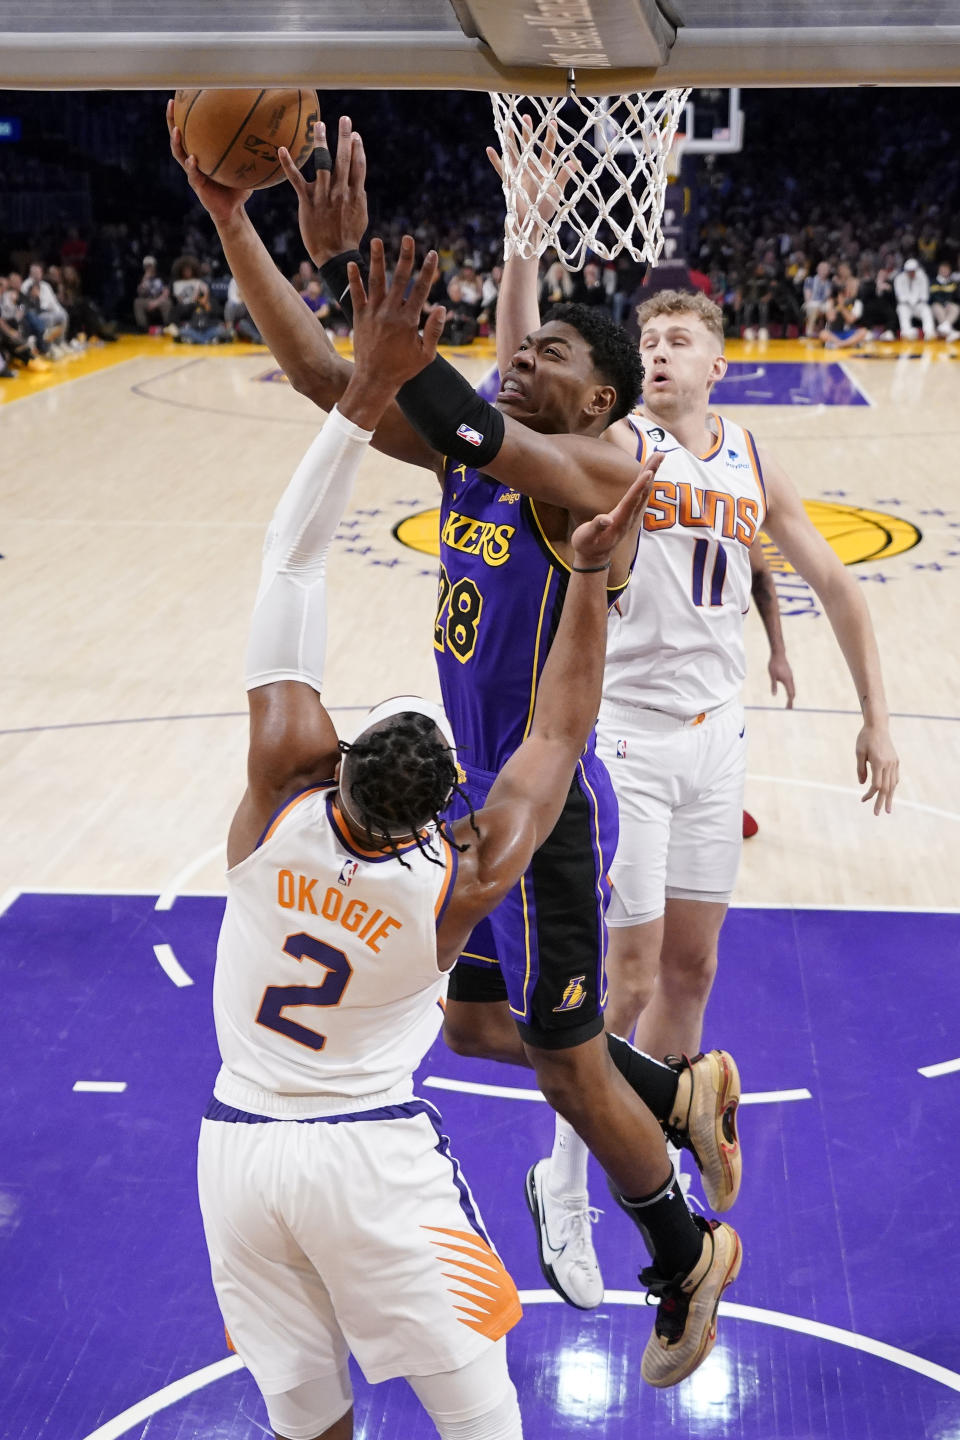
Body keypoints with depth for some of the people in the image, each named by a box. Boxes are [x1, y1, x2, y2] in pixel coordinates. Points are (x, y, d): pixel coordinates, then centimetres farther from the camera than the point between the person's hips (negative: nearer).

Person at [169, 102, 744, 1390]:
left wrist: (350, 263, -36)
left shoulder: (600, 466, -18)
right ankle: (685, 1092, 42)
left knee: (565, 1061, 7)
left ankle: (688, 1261, 34)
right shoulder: (475, 453, 4)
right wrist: (233, 219, -12)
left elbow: (460, 424, -36)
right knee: (468, 1015, 22)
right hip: (473, 791, 8)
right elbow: (323, 376, -2)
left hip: (545, 804, -8)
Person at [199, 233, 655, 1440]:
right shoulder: (462, 881, -18)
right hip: (375, 1162, -3)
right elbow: (559, 732, -1)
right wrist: (590, 575, 1)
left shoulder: (284, 784, -17)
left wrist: (365, 391, -14)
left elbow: (290, 557, -14)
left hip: (238, 1150, 3)